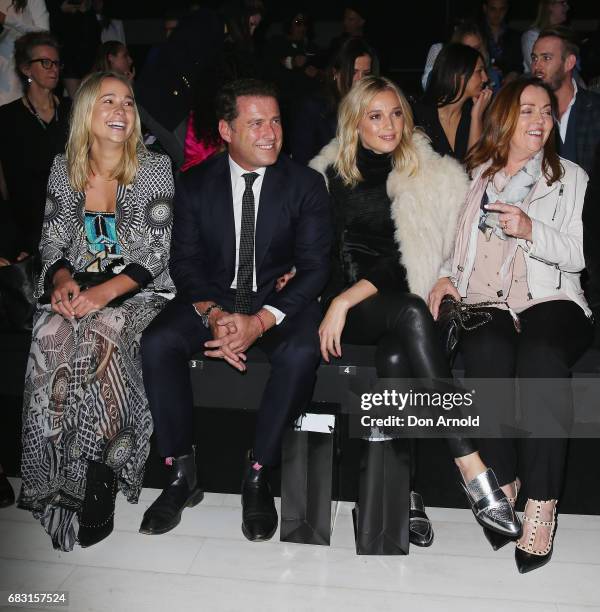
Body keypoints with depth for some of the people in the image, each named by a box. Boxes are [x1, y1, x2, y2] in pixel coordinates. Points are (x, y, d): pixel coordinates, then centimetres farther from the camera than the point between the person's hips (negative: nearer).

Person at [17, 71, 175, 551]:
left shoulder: (156, 169, -1)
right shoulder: (63, 170, 9)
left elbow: (156, 253, -8)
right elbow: (51, 242, 12)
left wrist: (105, 292, -21)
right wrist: (62, 279, -11)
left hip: (138, 291, -3)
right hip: (77, 290, 3)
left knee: (101, 336, -34)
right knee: (49, 337, -29)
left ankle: (97, 472, -20)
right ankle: (59, 482, -19)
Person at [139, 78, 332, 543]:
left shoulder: (306, 184, -4)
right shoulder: (195, 184, 1)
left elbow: (314, 267, -9)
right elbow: (185, 261, -1)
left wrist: (260, 321, -23)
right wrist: (212, 314, -21)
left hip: (280, 300, -1)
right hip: (212, 297, 2)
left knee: (300, 353, -33)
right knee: (157, 343, -25)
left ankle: (258, 477, -15)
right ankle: (182, 474, -9)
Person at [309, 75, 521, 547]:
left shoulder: (430, 177, 8)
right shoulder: (329, 174, 12)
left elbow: (403, 259, -4)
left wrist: (346, 300, -15)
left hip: (395, 300, 1)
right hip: (339, 302, -1)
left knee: (396, 357, -35)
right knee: (411, 313, -33)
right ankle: (474, 473, -36)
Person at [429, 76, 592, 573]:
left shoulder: (570, 176, 15)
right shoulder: (474, 175, 20)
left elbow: (580, 253, 5)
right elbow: (459, 243, 25)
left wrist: (531, 230, -10)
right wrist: (448, 276, 5)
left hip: (551, 300, -1)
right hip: (483, 302, 1)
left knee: (542, 357, -35)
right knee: (487, 352, -34)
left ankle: (542, 505, -27)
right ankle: (503, 482, -17)